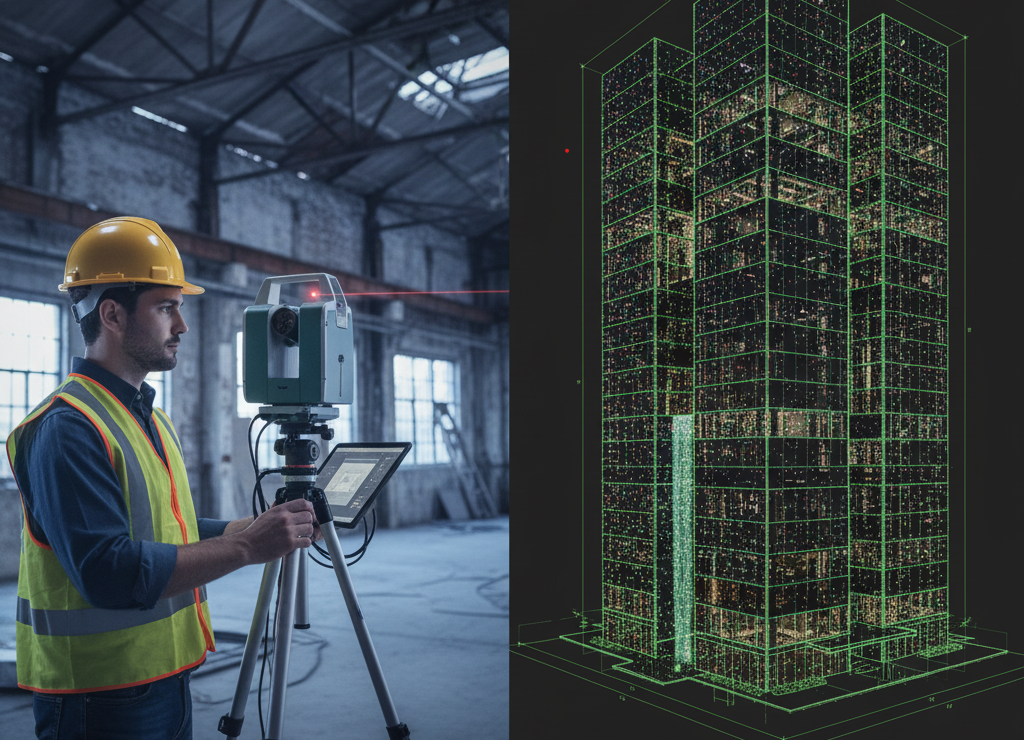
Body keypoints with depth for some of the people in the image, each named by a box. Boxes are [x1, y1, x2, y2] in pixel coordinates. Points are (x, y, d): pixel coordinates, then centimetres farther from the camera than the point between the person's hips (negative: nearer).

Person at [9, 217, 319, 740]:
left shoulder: (152, 419, 11)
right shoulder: (66, 428, -19)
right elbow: (111, 572, -28)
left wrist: (257, 527, 5)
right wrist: (245, 547, -26)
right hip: (102, 697, -9)